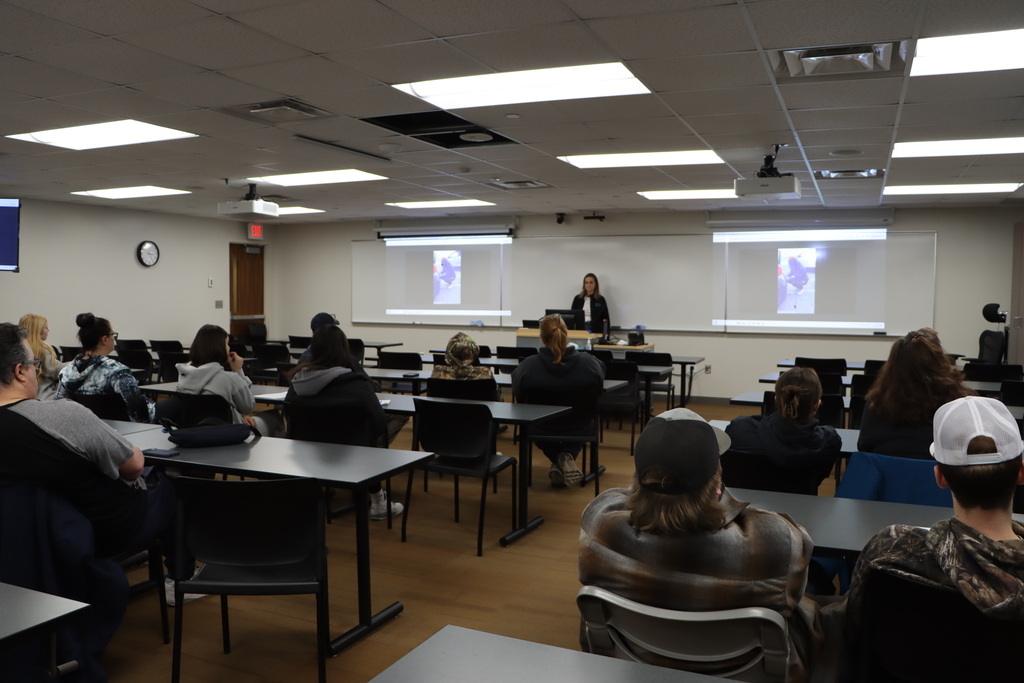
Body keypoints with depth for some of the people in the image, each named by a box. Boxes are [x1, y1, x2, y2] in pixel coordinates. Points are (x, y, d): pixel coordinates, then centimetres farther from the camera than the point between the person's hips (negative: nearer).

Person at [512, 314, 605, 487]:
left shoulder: (527, 366, -24)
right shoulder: (589, 362, -21)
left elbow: (517, 391, -4)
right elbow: (599, 386, 1)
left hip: (541, 431, 0)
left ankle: (557, 464, 22)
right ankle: (568, 456, 14)